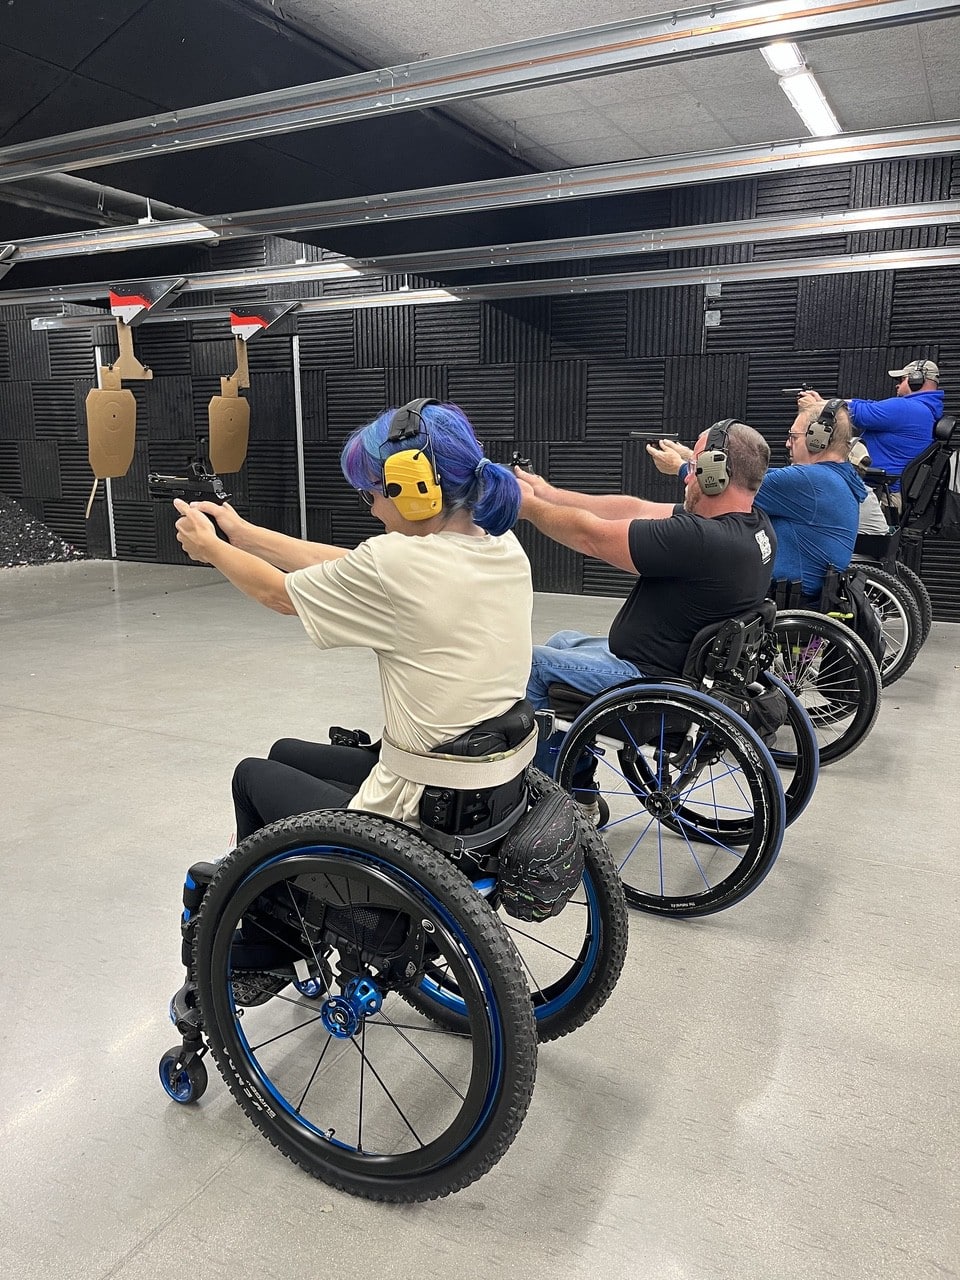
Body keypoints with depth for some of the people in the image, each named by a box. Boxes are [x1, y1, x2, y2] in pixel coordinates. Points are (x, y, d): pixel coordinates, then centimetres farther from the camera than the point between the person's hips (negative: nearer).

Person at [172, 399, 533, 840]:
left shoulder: (396, 561, -25)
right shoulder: (504, 550, -2)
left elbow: (279, 593, -5)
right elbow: (345, 567, 7)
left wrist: (209, 546, 14)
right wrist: (242, 533, 15)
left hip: (420, 816, -7)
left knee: (253, 773, 24)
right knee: (285, 752, 29)